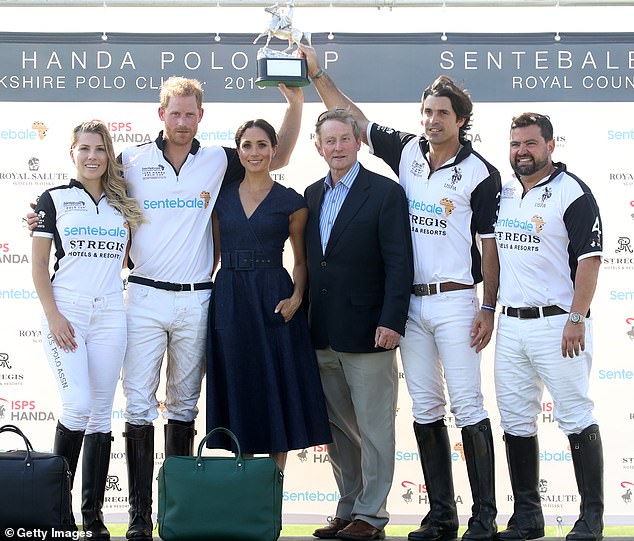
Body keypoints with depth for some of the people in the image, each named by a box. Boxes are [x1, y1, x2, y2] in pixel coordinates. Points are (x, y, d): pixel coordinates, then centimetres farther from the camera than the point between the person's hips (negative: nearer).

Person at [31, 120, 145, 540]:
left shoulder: (122, 204, 13)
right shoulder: (54, 199, 3)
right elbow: (39, 265, -1)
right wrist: (53, 315, -10)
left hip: (110, 314, 3)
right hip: (66, 311, -3)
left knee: (101, 412, 3)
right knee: (78, 405, -15)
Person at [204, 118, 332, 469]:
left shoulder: (290, 201, 3)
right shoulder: (221, 198, 9)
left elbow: (301, 260, 6)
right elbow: (213, 254, 14)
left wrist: (296, 297, -10)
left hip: (273, 300, -2)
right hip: (229, 301, 2)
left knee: (276, 387, -1)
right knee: (238, 388, 5)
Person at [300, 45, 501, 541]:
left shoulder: (480, 173, -4)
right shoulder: (407, 152, 8)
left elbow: (490, 244, -5)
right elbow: (352, 117, 14)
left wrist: (489, 308, -9)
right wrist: (316, 73, 6)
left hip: (455, 301, -5)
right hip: (409, 301, 5)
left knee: (468, 406, -7)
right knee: (425, 408, 7)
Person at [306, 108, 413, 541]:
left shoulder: (386, 193, -6)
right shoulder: (312, 195, 12)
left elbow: (399, 263, -11)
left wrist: (392, 322, -18)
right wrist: (305, 318, 11)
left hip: (367, 333, -7)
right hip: (323, 336, 7)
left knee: (374, 428, 0)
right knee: (338, 430, 13)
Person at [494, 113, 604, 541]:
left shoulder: (572, 193, -7)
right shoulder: (503, 193, 13)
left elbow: (589, 259, -12)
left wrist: (577, 319, -18)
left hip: (556, 322, -7)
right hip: (510, 324, 7)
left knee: (576, 417, -4)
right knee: (516, 421, 9)